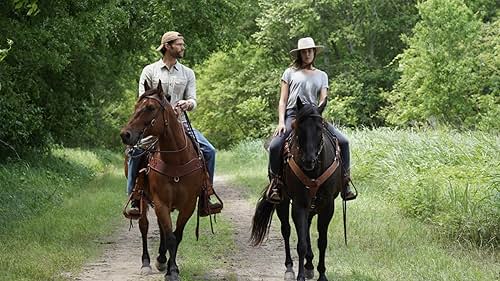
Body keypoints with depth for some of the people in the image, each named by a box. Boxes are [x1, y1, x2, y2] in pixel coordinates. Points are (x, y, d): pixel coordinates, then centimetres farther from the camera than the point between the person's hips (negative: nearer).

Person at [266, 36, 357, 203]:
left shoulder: (322, 75, 19)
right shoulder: (290, 73, 13)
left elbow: (323, 100, 8)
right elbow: (282, 100, 8)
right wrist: (281, 122, -7)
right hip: (292, 115, -2)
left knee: (343, 141, -16)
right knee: (275, 146, -28)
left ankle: (345, 183, -6)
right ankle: (274, 183, -11)